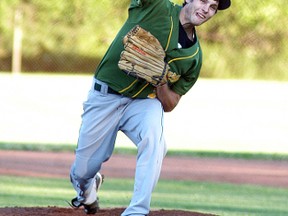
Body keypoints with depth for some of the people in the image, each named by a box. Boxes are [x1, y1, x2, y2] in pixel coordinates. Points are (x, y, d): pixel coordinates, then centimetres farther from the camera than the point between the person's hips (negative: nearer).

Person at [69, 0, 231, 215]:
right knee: (84, 170, 3)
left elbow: (169, 105, 2)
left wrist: (161, 81, -17)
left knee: (154, 139, -32)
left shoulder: (194, 56, 1)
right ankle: (86, 186, 43)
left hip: (144, 102, 2)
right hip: (105, 97, -2)